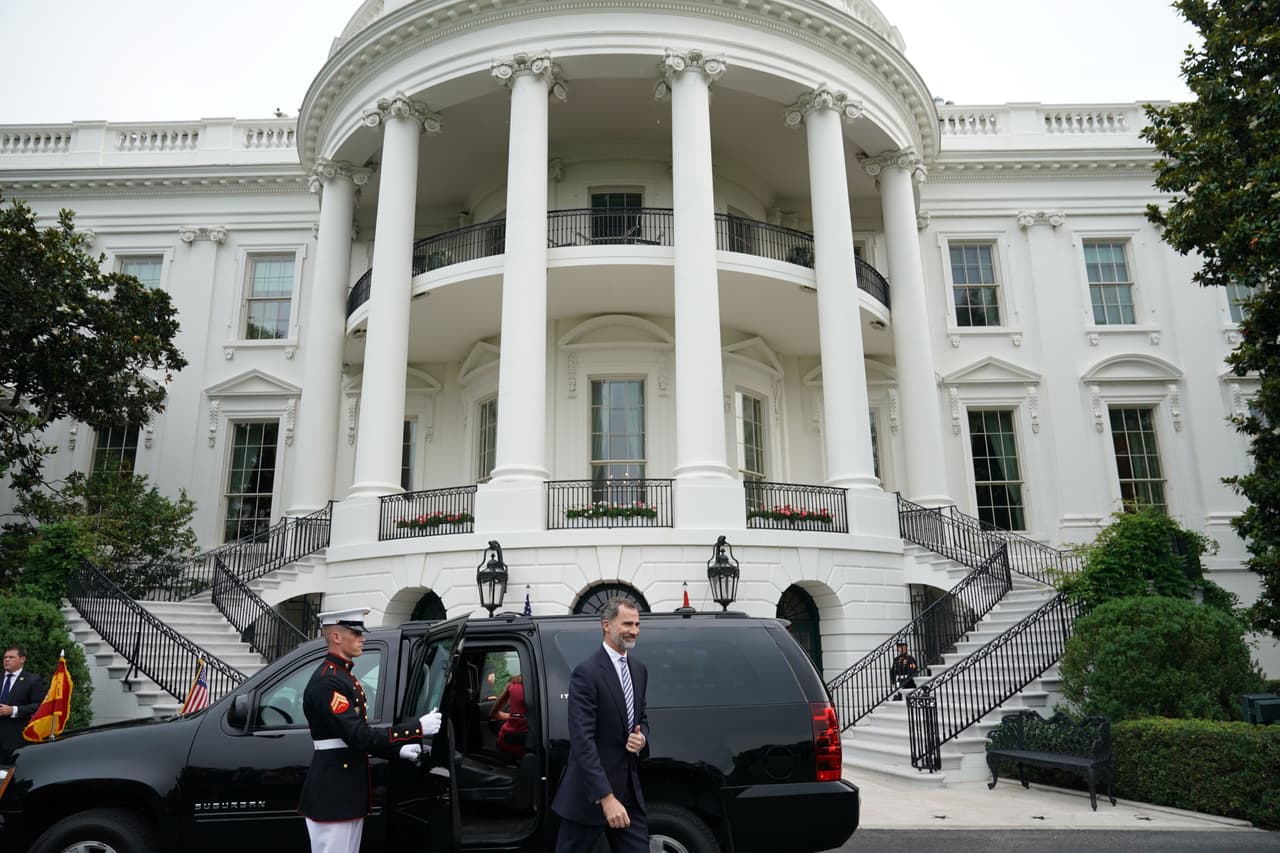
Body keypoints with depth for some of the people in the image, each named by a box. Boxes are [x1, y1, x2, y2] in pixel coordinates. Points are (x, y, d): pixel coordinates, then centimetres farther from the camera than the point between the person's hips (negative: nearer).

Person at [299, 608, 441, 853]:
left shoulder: (344, 677, 14)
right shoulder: (326, 682, -18)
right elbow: (357, 736, -26)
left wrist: (397, 750, 4)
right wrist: (417, 729, -25)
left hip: (349, 794, 10)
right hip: (332, 795, -10)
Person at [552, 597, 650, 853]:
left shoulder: (639, 670, 8)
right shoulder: (586, 673, -17)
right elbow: (582, 740, -22)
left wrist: (642, 738, -5)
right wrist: (606, 797, -26)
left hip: (629, 788, 7)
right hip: (590, 792, -7)